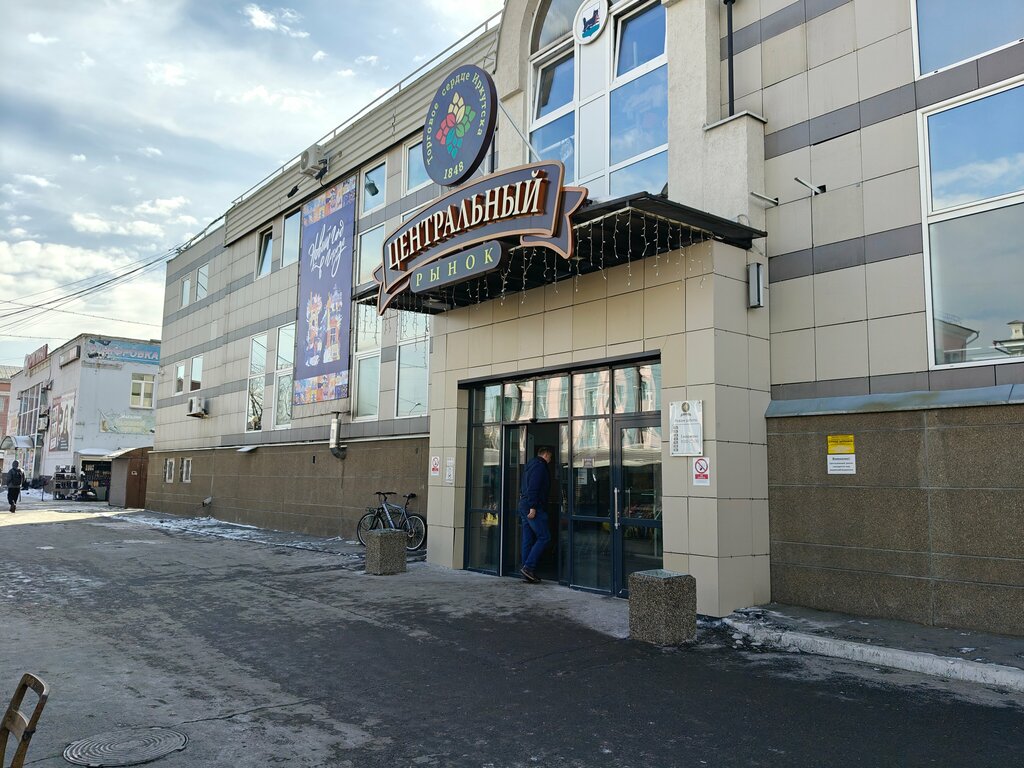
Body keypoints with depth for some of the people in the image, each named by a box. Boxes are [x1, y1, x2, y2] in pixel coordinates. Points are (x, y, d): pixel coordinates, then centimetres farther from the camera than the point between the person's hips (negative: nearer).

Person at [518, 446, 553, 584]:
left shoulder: (530, 464, 22)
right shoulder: (540, 465, -9)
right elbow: (533, 487, -19)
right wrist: (533, 507, -22)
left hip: (524, 506, 10)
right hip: (533, 507, -10)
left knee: (528, 540, 9)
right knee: (544, 537, -8)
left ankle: (528, 570, 10)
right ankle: (528, 566, -13)